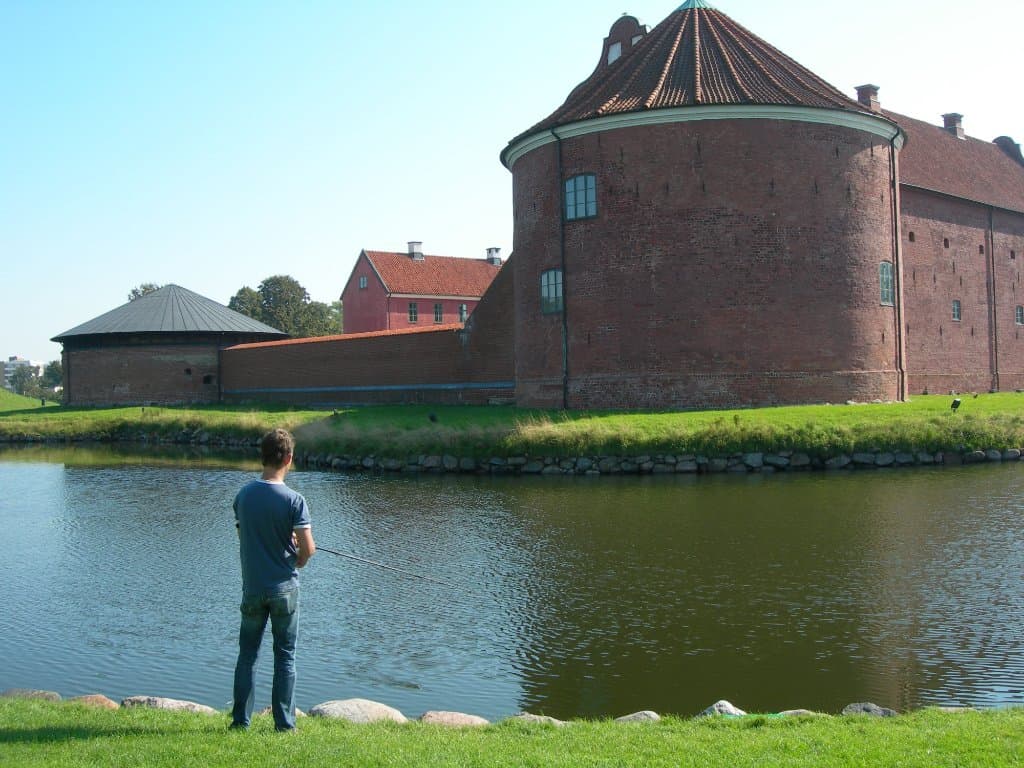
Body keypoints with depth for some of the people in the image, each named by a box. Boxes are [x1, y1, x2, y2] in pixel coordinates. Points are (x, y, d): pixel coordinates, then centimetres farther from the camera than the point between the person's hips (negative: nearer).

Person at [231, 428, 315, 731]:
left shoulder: (243, 494, -2)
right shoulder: (294, 500, -15)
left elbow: (243, 537, 9)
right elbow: (308, 548, -16)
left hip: (252, 588, 3)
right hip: (284, 587, -3)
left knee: (247, 654, 13)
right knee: (285, 656, 7)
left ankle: (240, 720, 16)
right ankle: (284, 723, 10)